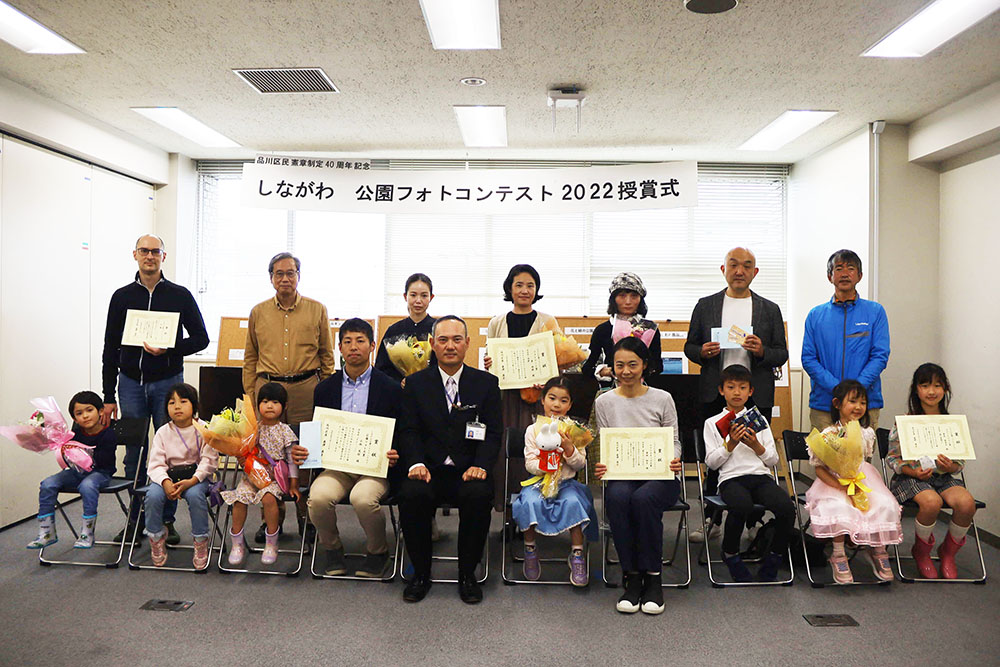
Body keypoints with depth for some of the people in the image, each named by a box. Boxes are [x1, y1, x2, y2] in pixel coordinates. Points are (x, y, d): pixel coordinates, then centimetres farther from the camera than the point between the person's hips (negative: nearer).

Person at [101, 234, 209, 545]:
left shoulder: (180, 295, 2)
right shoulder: (122, 297, 6)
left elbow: (200, 338, 3)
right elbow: (111, 348, 7)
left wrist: (168, 350, -16)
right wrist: (109, 397, 4)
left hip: (167, 382, -2)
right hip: (131, 383, 2)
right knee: (134, 453, 6)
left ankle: (166, 520, 13)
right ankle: (136, 518, 19)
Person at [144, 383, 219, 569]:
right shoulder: (162, 432, 2)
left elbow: (209, 461, -9)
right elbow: (156, 464, -3)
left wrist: (191, 481, -23)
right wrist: (166, 483, -24)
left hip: (196, 476, -3)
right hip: (168, 476, 3)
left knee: (195, 495, -33)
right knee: (153, 495, -27)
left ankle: (201, 543, -13)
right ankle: (156, 539, -1)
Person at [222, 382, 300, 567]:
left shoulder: (285, 431, 0)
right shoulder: (253, 428, 6)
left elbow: (291, 459, 2)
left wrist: (293, 483, -1)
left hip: (275, 476, -3)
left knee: (268, 498, -29)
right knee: (239, 498, -20)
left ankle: (271, 543, -12)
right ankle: (237, 543, 1)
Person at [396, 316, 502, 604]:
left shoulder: (486, 383, 9)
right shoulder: (416, 383, 11)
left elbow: (493, 433, 3)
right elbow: (409, 431, 3)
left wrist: (481, 465, -16)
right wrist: (416, 463, -16)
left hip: (469, 472, 0)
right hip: (430, 470, 1)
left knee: (479, 494, -32)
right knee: (411, 493, -30)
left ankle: (467, 573, -9)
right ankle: (421, 573, -7)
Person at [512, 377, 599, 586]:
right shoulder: (533, 430, 2)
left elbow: (581, 464, 1)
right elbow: (529, 463, -2)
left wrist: (569, 449, -17)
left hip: (567, 482, 0)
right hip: (539, 482, 0)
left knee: (573, 502, -31)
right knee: (531, 502, -31)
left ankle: (577, 553, -16)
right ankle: (530, 549, -7)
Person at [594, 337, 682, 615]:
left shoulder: (662, 399, 5)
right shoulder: (604, 402, 8)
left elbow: (674, 440, 9)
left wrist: (674, 461, -14)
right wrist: (602, 466, -13)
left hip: (660, 476, -1)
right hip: (621, 475, 1)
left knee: (643, 498, -36)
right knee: (617, 497, -35)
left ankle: (653, 577, -16)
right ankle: (631, 577, -19)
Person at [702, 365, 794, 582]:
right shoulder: (713, 423, 11)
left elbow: (773, 460, 14)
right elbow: (711, 462, 3)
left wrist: (756, 446, -5)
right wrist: (731, 444, -9)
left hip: (761, 476, 3)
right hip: (731, 478, -3)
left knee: (786, 507, -28)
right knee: (742, 506, -37)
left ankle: (774, 558, -2)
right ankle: (730, 554, -7)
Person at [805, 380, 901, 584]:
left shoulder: (867, 433, 8)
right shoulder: (828, 435, -6)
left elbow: (867, 460, 14)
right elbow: (819, 468, -8)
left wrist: (861, 484, -6)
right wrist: (840, 486, -21)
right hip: (833, 483, -4)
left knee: (886, 506, -22)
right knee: (840, 509, -34)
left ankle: (878, 551, 2)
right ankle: (838, 555, -13)